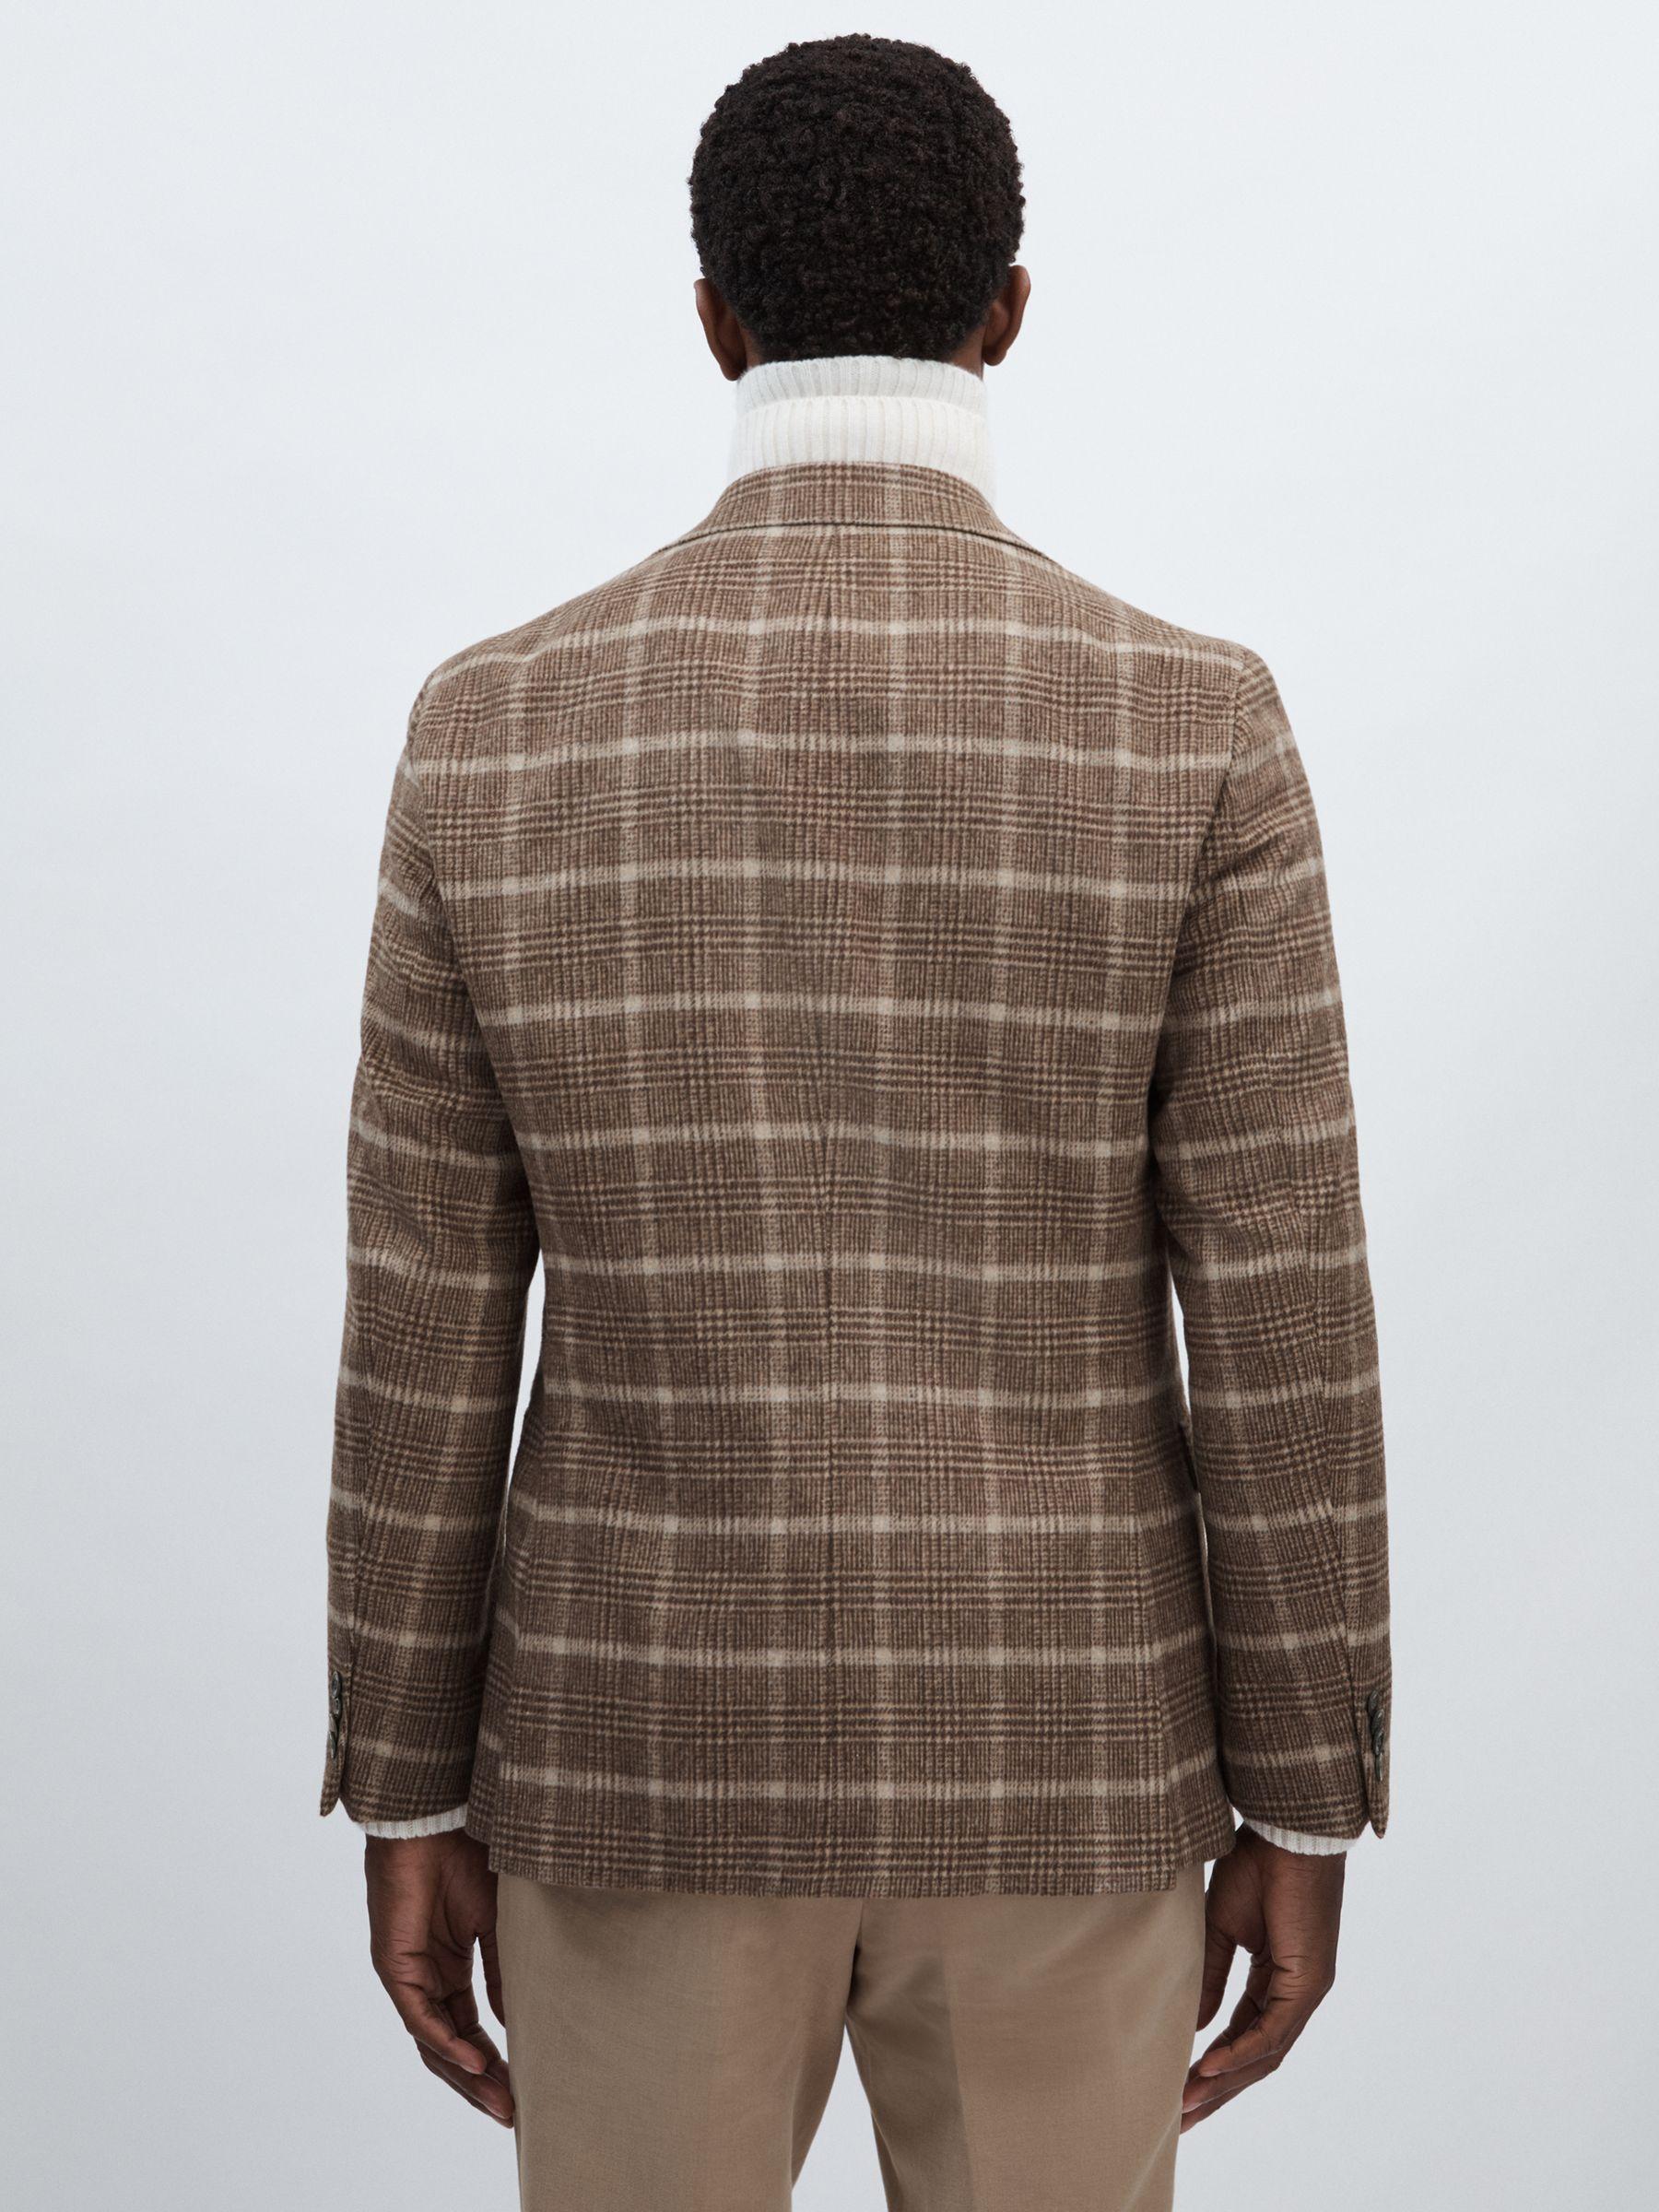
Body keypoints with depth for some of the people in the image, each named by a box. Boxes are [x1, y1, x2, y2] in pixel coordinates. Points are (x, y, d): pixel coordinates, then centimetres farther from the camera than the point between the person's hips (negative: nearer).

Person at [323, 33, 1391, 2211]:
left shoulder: (500, 731, -7)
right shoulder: (1194, 729, -11)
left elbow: (426, 1335, -4)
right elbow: (1281, 1334, -10)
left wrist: (411, 1804, 6)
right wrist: (1305, 1817, 2)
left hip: (652, 1747, 1)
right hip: (1049, 1759, 0)